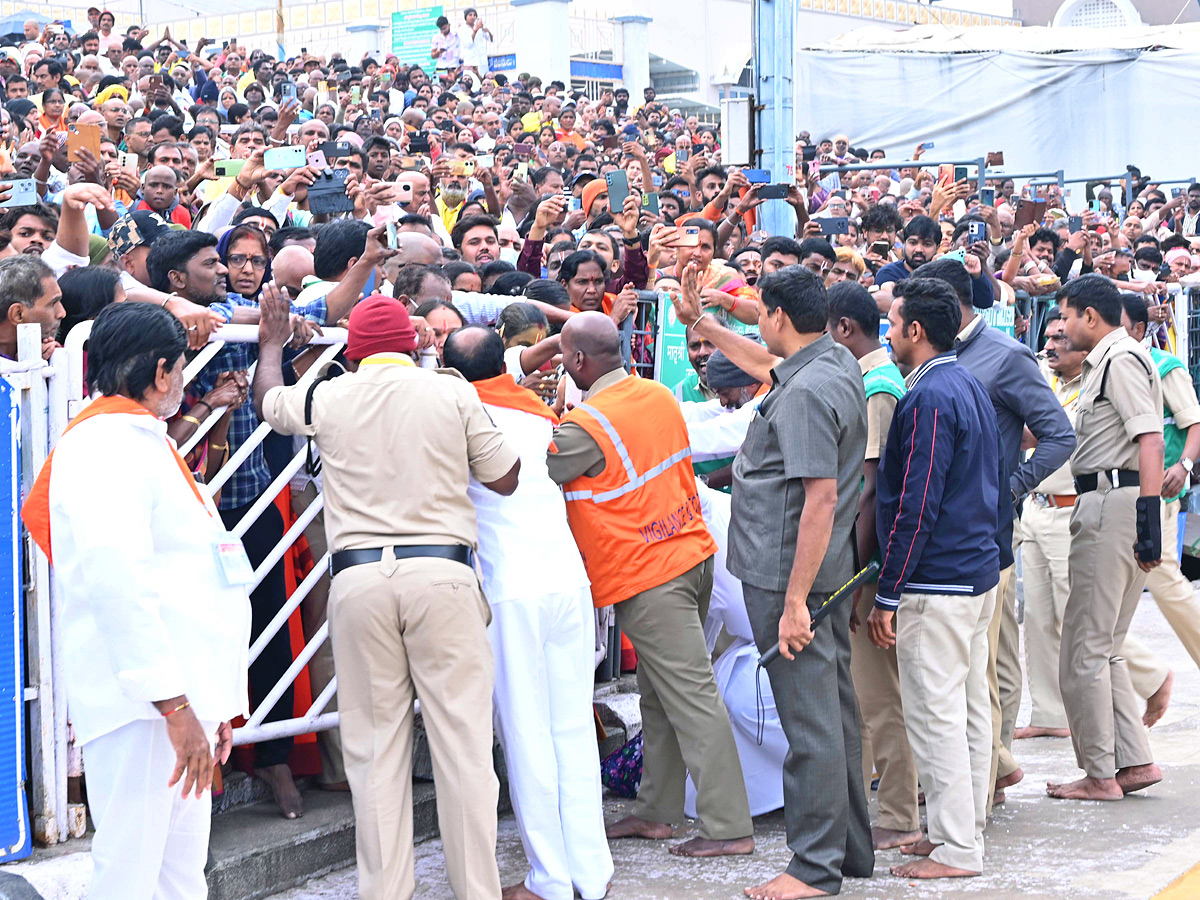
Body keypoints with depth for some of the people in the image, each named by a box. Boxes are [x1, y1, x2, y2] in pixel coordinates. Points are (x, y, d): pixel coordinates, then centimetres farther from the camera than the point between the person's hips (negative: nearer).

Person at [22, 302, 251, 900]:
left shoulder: (142, 443, 24)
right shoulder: (107, 444, -9)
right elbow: (114, 578, -22)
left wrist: (211, 704, 26)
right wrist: (173, 703, -25)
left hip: (182, 694, 10)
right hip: (142, 698, -10)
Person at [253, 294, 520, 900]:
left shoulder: (328, 398, 7)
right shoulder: (453, 394, 3)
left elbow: (266, 400, 29)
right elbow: (506, 479, 11)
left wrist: (272, 343, 48)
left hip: (359, 577, 1)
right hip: (441, 569, -1)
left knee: (375, 743, 6)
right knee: (461, 736, 2)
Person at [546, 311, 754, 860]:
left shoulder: (586, 427, -18)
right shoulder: (658, 396, 8)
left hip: (646, 575, -9)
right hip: (691, 553, 9)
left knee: (691, 698, -7)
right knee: (659, 695, 16)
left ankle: (728, 827, -4)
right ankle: (656, 811, 23)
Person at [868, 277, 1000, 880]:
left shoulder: (929, 398, -17)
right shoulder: (969, 386, 14)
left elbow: (915, 506, -20)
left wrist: (888, 595, -16)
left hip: (937, 582, -10)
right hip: (980, 571, 10)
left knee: (936, 713, -6)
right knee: (970, 706, 14)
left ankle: (956, 850, -2)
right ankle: (966, 828, 22)